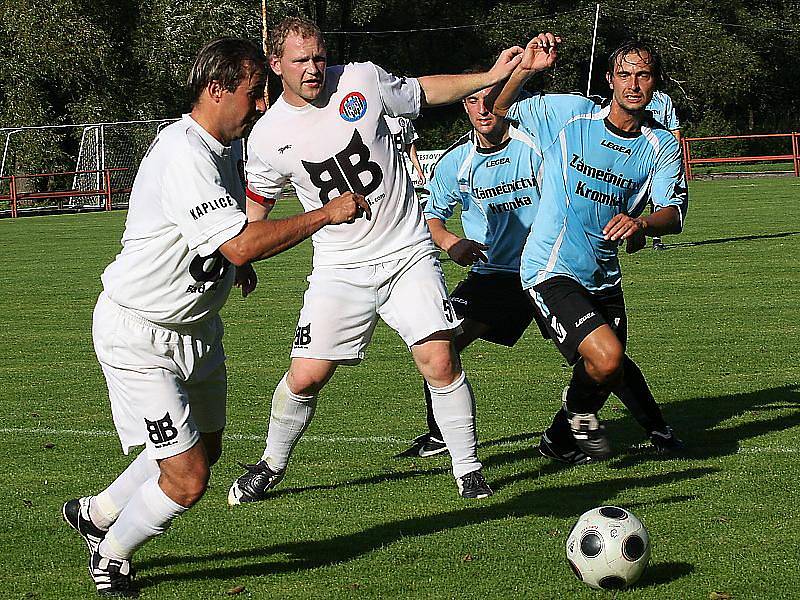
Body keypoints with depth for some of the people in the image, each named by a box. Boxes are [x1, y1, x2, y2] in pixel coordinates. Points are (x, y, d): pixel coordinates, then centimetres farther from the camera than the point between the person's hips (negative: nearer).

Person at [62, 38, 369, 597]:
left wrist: (238, 260, 13)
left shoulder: (224, 145, 4)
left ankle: (96, 513, 43)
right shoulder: (184, 156, -29)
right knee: (188, 480, -11)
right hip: (140, 335, -10)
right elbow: (242, 243, -37)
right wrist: (326, 215, -29)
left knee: (205, 449, 24)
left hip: (196, 327, 10)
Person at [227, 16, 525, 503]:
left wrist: (492, 77, 6)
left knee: (440, 363, -13)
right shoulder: (269, 138, -5)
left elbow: (423, 92, 12)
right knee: (306, 376, -5)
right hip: (340, 267, 0)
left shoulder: (361, 80, -6)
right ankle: (271, 467, 22)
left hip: (408, 252, 0)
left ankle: (469, 471, 6)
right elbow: (255, 205, 12)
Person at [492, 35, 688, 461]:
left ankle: (563, 433, 50)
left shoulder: (662, 146, 0)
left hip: (604, 277, 6)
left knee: (611, 368, 21)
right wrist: (524, 70, -17)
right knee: (606, 358, -23)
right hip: (551, 270, -6)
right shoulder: (568, 113, -6)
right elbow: (496, 111, 2)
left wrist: (641, 223, -33)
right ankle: (578, 410, 11)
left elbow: (674, 214, -10)